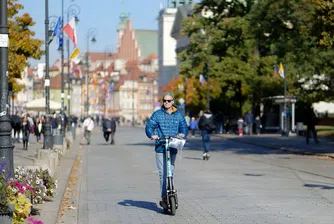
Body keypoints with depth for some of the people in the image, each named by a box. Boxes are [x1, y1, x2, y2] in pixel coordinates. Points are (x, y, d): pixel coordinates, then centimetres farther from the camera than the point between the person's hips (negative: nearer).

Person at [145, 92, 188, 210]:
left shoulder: (179, 115, 13)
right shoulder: (157, 114, 7)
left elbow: (184, 126, 12)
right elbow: (149, 126, 2)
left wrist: (182, 134, -11)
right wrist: (152, 135, -19)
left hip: (173, 147, 2)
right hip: (160, 147, -2)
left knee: (170, 172, -1)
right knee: (163, 173, -7)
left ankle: (168, 194, 8)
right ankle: (164, 196, -6)